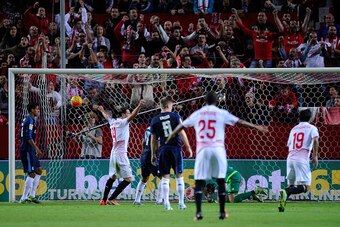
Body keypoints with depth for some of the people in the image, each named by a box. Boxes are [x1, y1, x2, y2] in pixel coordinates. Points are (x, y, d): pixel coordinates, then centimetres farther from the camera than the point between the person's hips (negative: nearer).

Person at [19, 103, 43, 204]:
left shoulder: (26, 119, 17)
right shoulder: (30, 120, -14)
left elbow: (21, 137, 22)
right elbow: (29, 137, -22)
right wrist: (37, 149, -21)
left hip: (30, 150, 10)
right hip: (27, 149, -10)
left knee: (39, 171, 13)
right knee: (31, 174, -8)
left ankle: (31, 195, 13)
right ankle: (24, 198, -6)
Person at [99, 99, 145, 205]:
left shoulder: (113, 122, 15)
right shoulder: (122, 122, -7)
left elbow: (107, 117, 37)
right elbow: (132, 116, -26)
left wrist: (102, 111, 58)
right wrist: (139, 106, -38)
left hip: (113, 153, 9)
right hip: (121, 154, -9)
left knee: (112, 177, 21)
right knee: (128, 179, -7)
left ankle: (104, 200, 24)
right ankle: (111, 199, -11)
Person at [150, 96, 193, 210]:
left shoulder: (154, 120, 4)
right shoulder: (175, 116, -2)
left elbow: (153, 139, 7)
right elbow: (182, 133, -5)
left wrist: (153, 155, 14)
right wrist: (188, 147, 1)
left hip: (163, 150, 1)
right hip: (176, 148, -1)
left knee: (165, 177, 4)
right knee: (179, 176, 6)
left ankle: (166, 204, -3)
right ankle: (181, 203, 7)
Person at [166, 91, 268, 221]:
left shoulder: (197, 114, 12)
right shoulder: (221, 113, 4)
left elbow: (182, 126, 24)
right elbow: (240, 122, 2)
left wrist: (172, 135, 41)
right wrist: (256, 127, 9)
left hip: (202, 149, 1)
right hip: (218, 149, -1)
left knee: (199, 181, 2)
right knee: (220, 181, 9)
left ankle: (198, 212, -11)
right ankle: (222, 212, 10)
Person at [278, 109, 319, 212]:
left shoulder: (294, 129, 22)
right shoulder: (312, 128, 6)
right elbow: (315, 140, -12)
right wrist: (315, 156, -10)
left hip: (290, 158, 6)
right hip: (302, 160, -6)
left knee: (291, 184, 17)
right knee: (305, 186, -8)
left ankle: (282, 203, -5)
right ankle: (286, 192, -32)